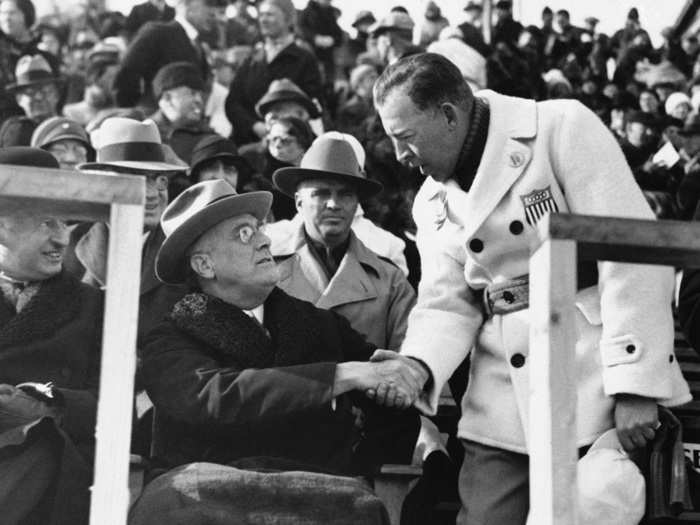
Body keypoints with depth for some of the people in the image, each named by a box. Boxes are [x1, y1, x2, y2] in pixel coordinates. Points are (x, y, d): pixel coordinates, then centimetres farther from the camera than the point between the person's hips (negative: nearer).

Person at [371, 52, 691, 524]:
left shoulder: (563, 127, -9)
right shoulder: (432, 204, 11)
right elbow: (447, 304, 6)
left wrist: (635, 384, -19)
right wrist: (417, 366, -16)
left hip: (600, 394, -5)